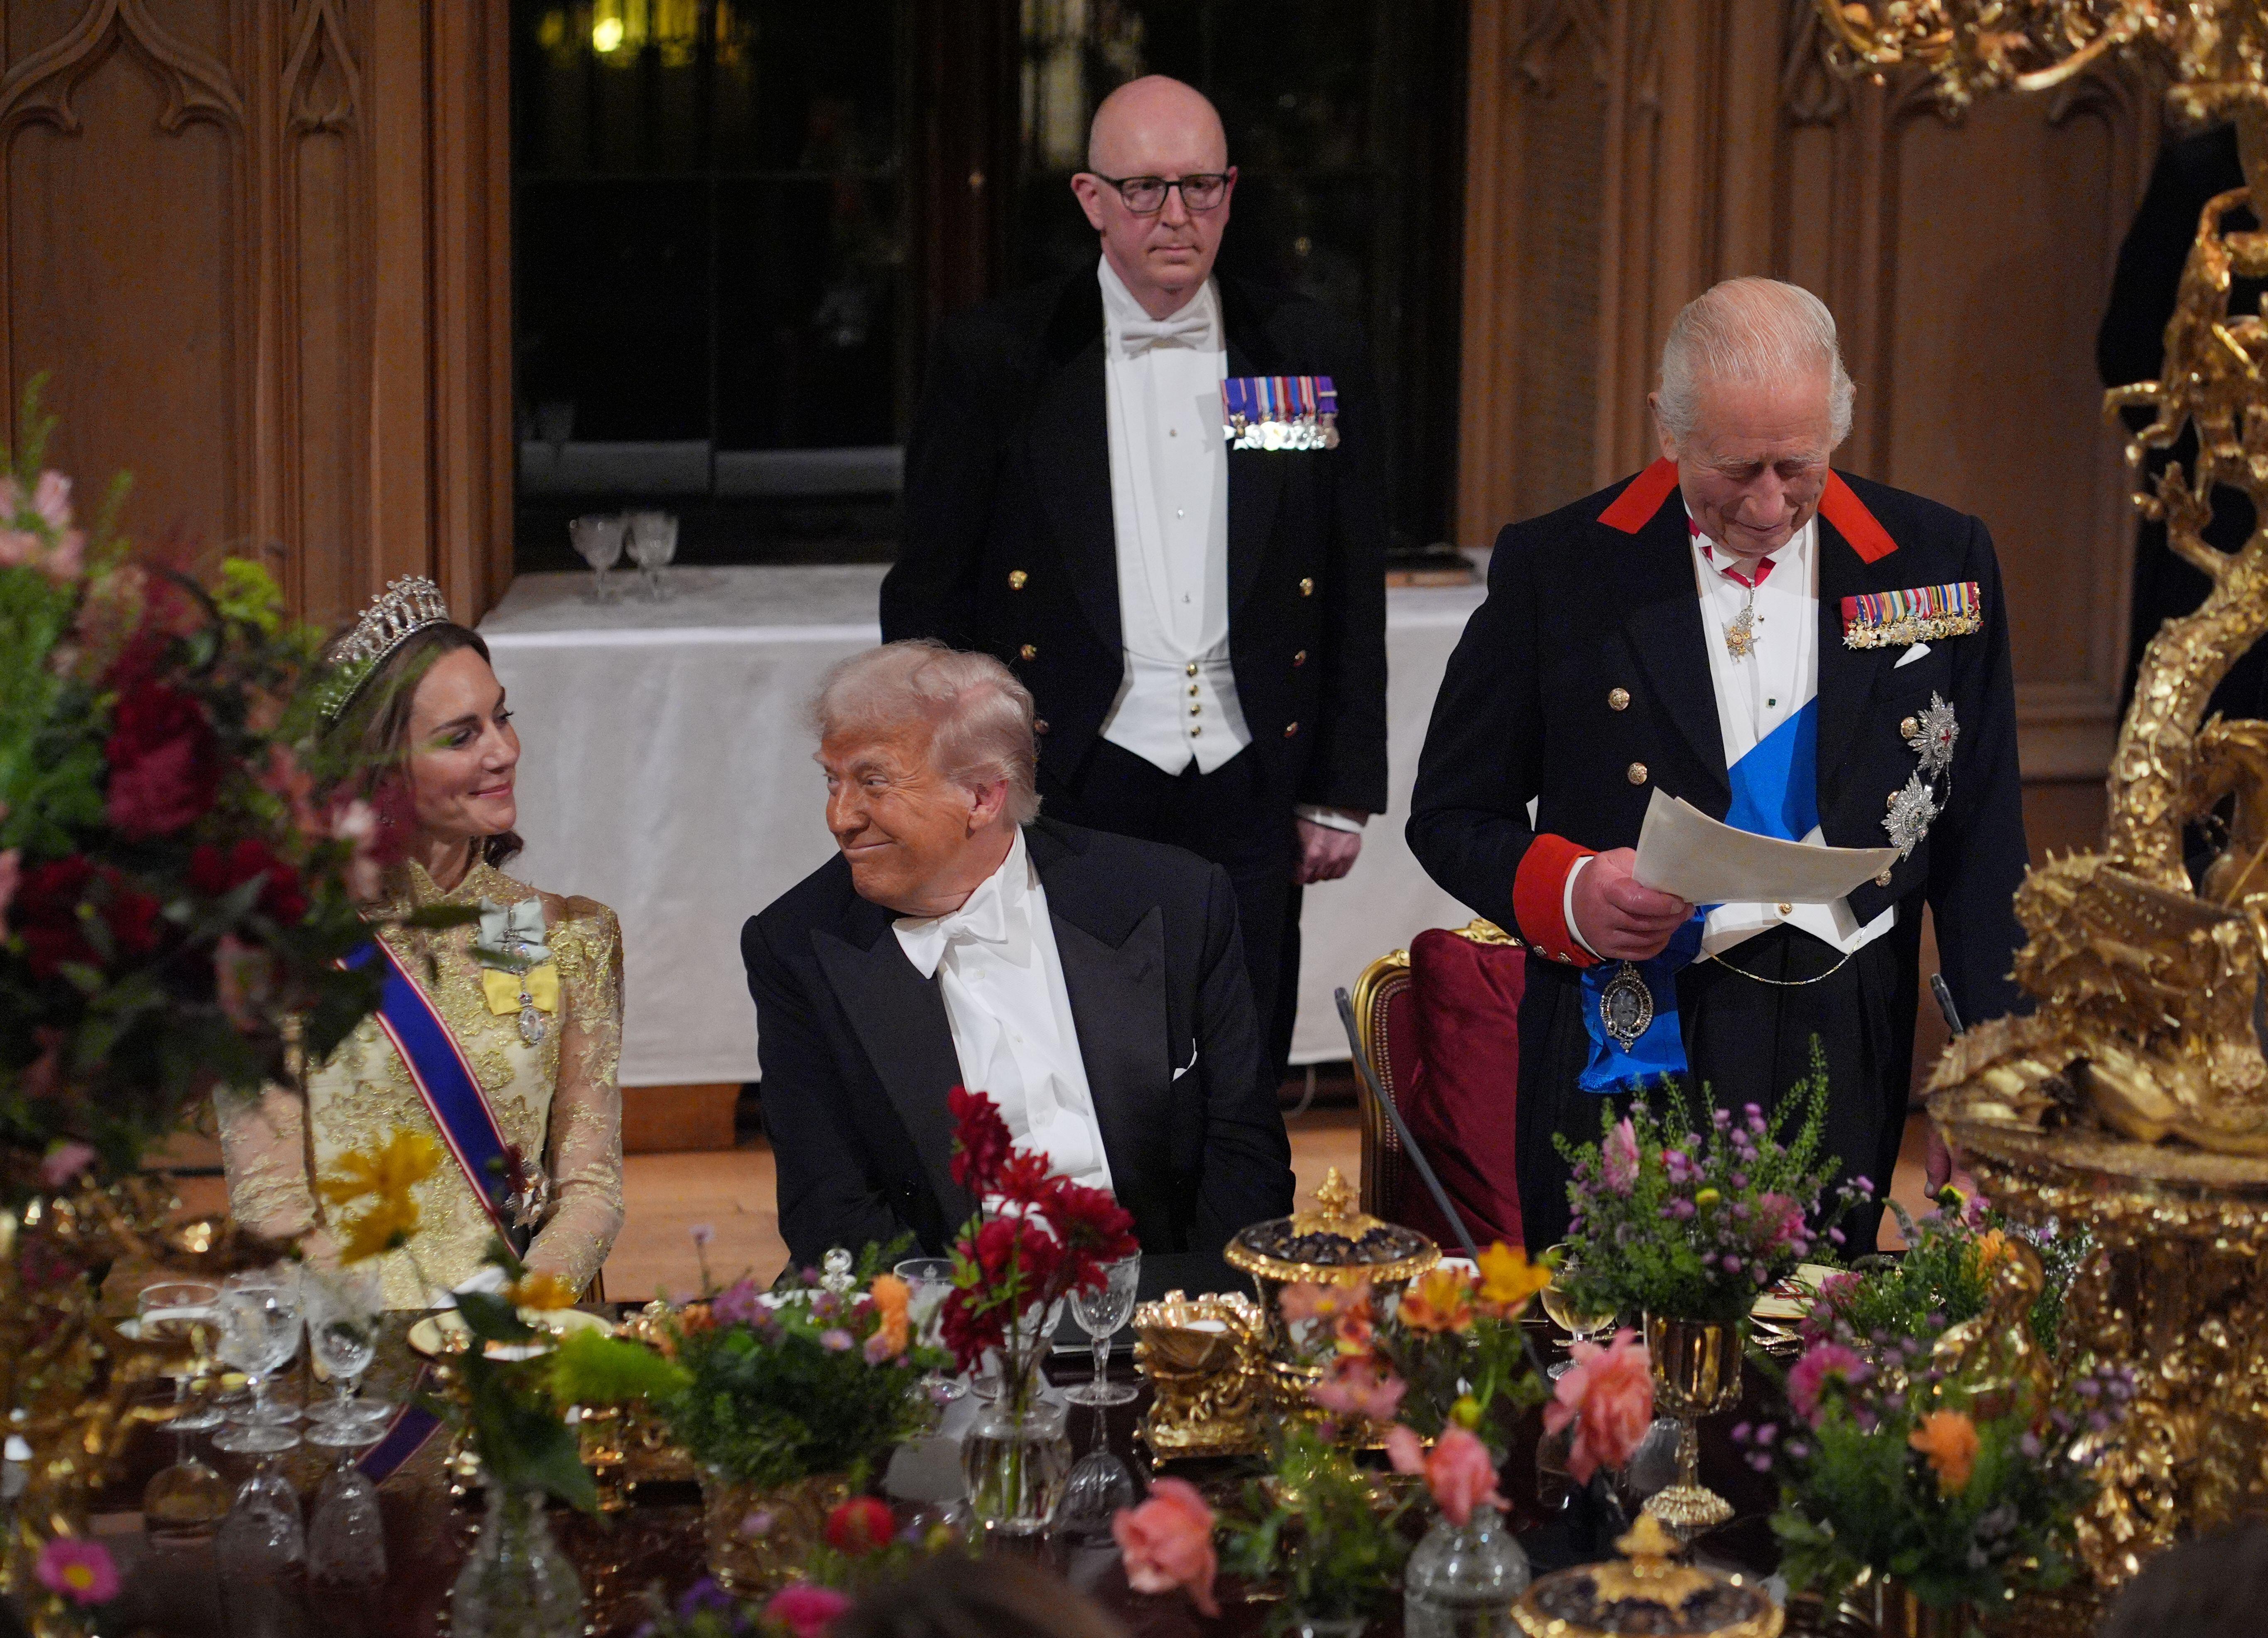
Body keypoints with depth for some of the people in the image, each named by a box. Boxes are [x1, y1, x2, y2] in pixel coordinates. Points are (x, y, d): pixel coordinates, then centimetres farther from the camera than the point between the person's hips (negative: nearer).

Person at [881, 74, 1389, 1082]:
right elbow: (927, 599, 4)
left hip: (1248, 799, 2)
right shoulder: (992, 358, 2)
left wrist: (1342, 796, 9)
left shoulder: (1314, 357, 8)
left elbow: (1353, 596, 12)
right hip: (1067, 794, -2)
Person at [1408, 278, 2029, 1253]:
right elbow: (1451, 816, 5)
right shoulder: (1556, 570, -1)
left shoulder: (1935, 561, 4)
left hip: (1846, 1053, 2)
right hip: (1629, 1054, -1)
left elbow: (1980, 840, 9)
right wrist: (1566, 894, -15)